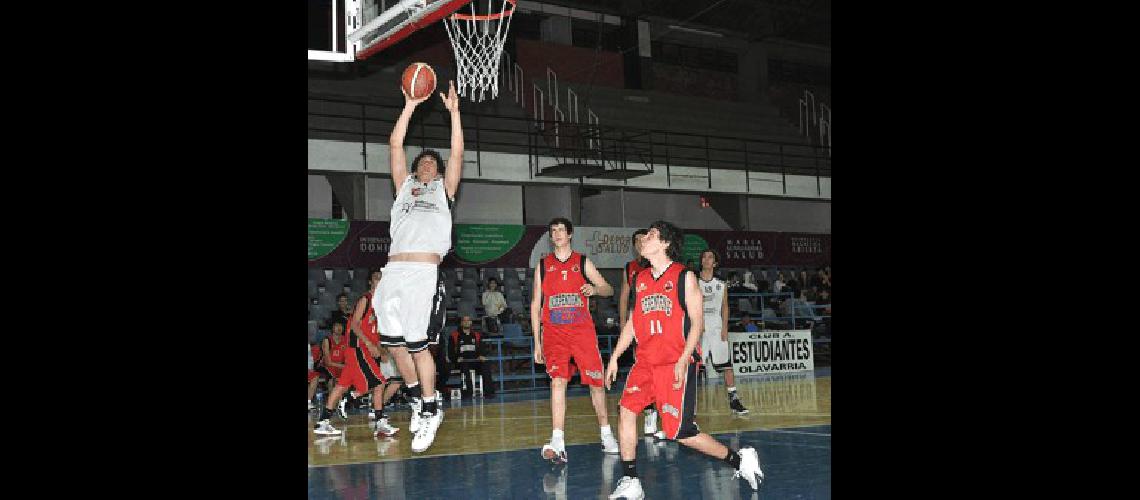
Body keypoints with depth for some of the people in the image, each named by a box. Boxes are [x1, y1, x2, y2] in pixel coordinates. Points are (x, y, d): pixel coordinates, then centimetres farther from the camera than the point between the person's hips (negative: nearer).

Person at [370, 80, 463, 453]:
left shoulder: (444, 189, 18)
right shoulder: (404, 186, 24)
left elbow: (457, 152, 7)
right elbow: (395, 145, 17)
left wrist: (454, 111, 5)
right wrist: (410, 107, 12)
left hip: (425, 272, -4)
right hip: (394, 271, 4)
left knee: (418, 345, -7)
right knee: (394, 344, 5)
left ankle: (431, 411, 5)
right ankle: (418, 399, 23)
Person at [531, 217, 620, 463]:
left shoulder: (583, 262, 8)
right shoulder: (543, 265, 11)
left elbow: (609, 290, 9)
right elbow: (535, 305, 12)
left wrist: (595, 289, -16)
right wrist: (537, 342, 7)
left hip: (582, 330, 0)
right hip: (554, 332, 0)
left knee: (596, 382, 4)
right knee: (558, 380, -16)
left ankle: (606, 433, 23)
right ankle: (557, 443, -23)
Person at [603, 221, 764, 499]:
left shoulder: (684, 277, -4)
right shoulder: (640, 279, 13)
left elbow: (697, 323, -8)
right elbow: (633, 322, 19)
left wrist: (683, 361, -19)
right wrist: (614, 358, 14)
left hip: (677, 364, -6)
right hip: (646, 362, 6)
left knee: (680, 432, -7)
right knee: (627, 409, -12)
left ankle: (740, 460, 12)